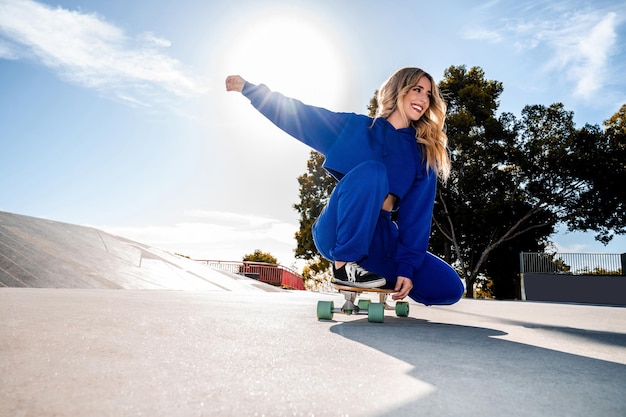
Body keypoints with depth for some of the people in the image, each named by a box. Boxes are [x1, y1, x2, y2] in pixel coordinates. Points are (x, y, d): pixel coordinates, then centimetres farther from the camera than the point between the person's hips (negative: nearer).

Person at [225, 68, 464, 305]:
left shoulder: (424, 154, 6)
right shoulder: (357, 127, 3)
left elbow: (418, 214, -2)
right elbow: (299, 116, 3)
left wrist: (407, 267, -10)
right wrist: (249, 89, -2)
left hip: (381, 238, 3)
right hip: (338, 233, -3)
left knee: (449, 288, -11)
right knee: (371, 171, -31)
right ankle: (343, 266, -19)